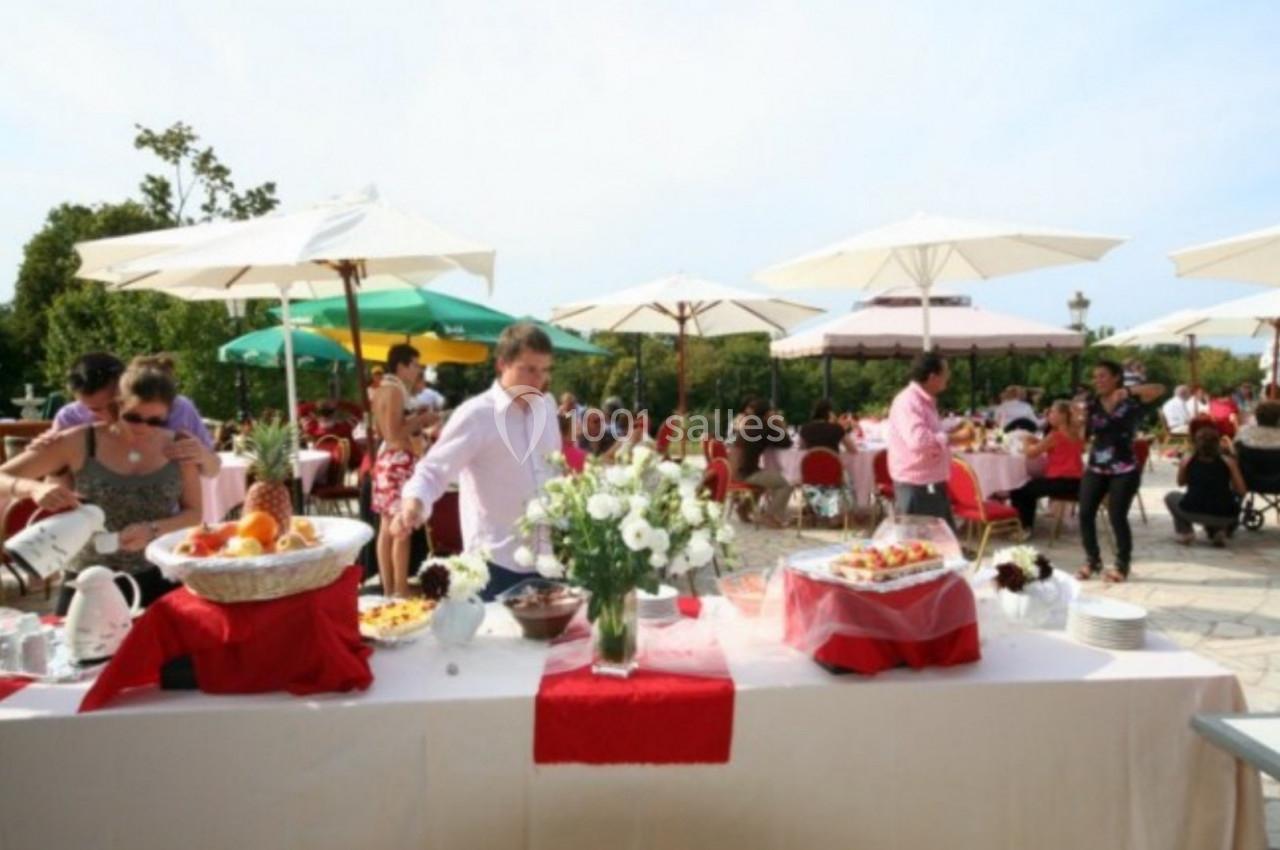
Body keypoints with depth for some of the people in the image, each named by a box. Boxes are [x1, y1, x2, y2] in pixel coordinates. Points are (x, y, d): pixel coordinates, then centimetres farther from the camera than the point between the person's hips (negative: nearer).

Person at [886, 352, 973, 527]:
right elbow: (919, 441, -33)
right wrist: (956, 438, -23)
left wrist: (954, 430, 11)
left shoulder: (925, 401, 13)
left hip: (932, 484, 10)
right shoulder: (907, 402, -20)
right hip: (916, 486, -10)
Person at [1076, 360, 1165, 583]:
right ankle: (1092, 560, 18)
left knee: (1117, 516, -4)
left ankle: (1122, 566, 15)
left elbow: (1159, 390, -22)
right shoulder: (1092, 404, 4)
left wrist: (1129, 391, -33)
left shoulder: (1131, 401, -5)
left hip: (1124, 469, -4)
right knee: (1085, 514, -1)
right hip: (1095, 468, 4)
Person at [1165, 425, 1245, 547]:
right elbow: (1241, 492, 4)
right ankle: (1218, 532, 13)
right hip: (1224, 516, 1)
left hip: (1192, 513, -1)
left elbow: (1181, 483, 22)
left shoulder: (1187, 460, 5)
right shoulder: (1228, 461, 4)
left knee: (1170, 497, 31)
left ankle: (1185, 532, 12)